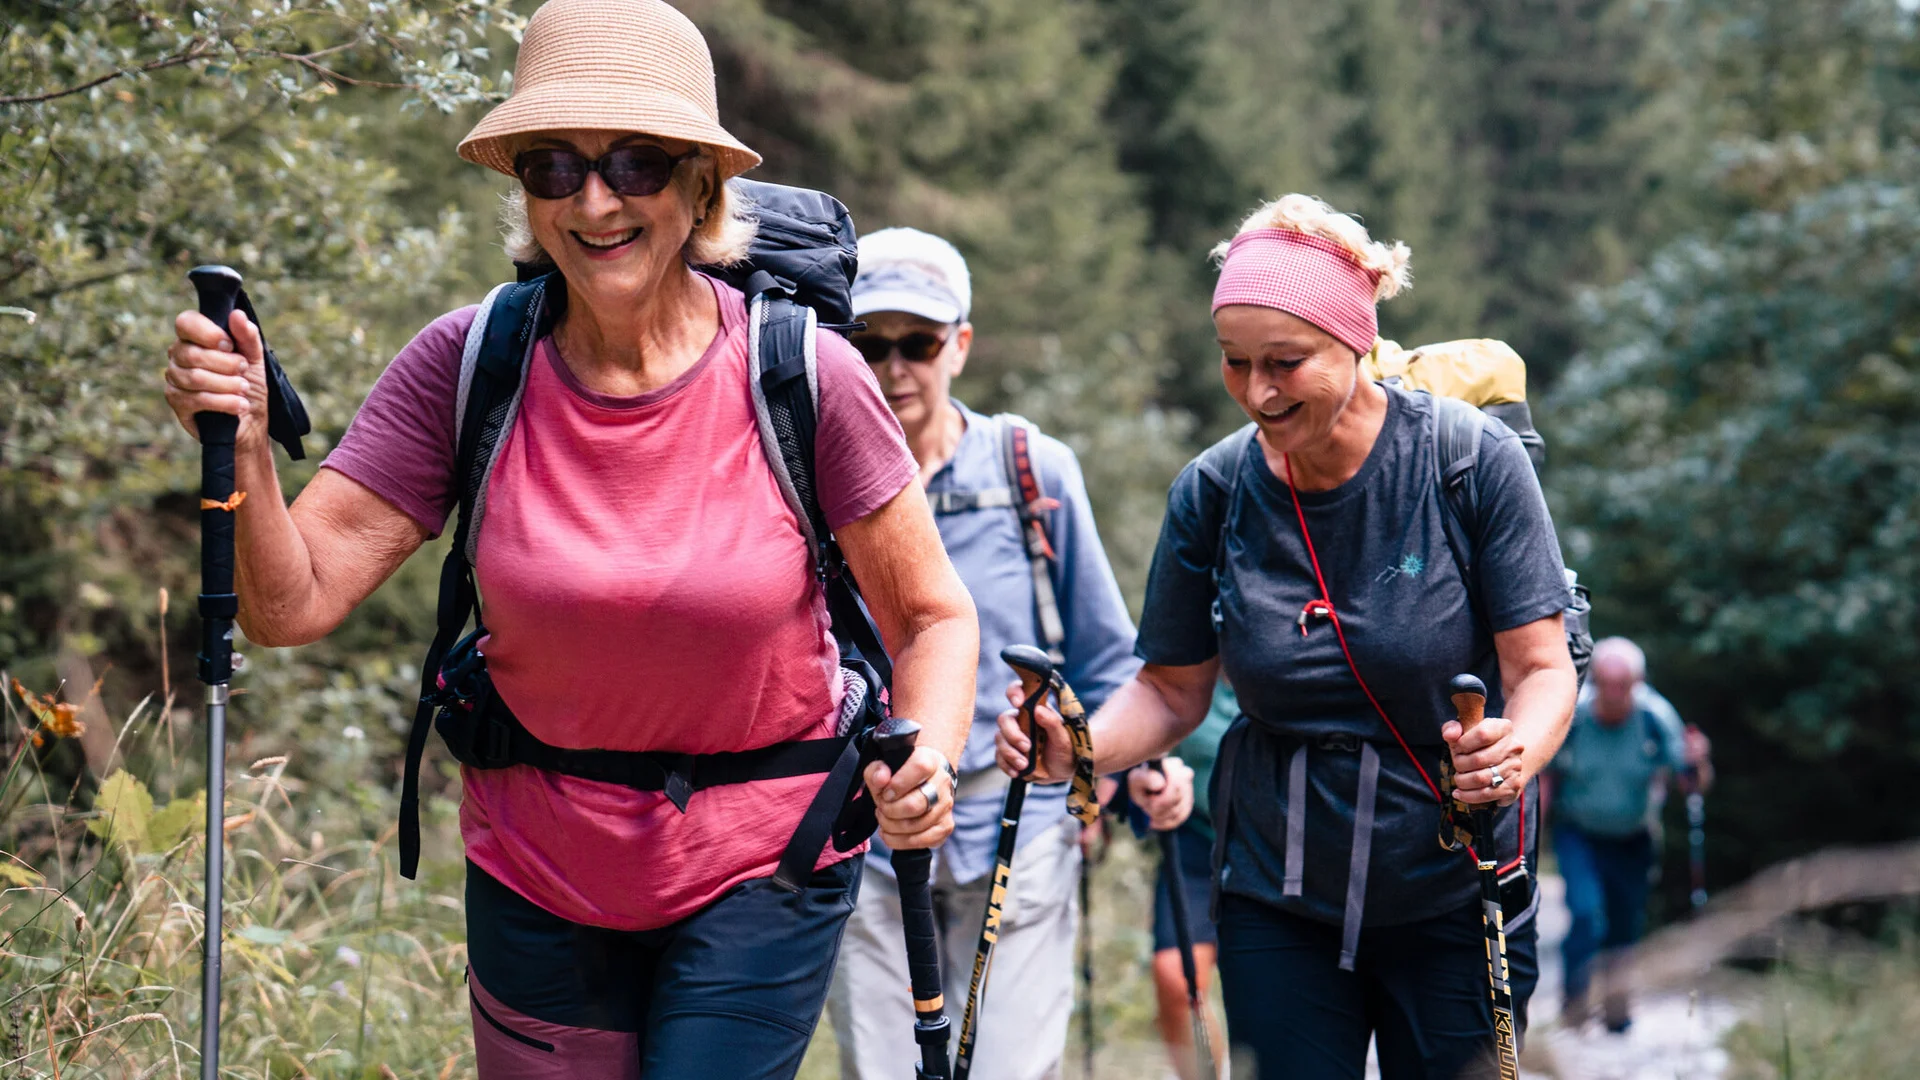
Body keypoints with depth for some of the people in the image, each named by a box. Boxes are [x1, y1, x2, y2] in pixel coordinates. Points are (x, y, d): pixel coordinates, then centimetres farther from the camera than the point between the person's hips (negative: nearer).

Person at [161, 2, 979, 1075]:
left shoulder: (801, 376, -15)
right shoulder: (466, 368, -11)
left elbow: (932, 615, -5)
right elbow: (292, 604, -12)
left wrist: (925, 761, -24)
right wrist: (244, 451, -30)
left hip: (759, 868, -2)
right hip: (536, 874, 3)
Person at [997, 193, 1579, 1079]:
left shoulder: (1474, 460, -12)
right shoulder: (1212, 492, -4)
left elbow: (1541, 668, -11)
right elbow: (1172, 688, 6)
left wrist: (1517, 753, -33)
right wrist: (1082, 748, -14)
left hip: (1452, 898, -2)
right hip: (1277, 899, 2)